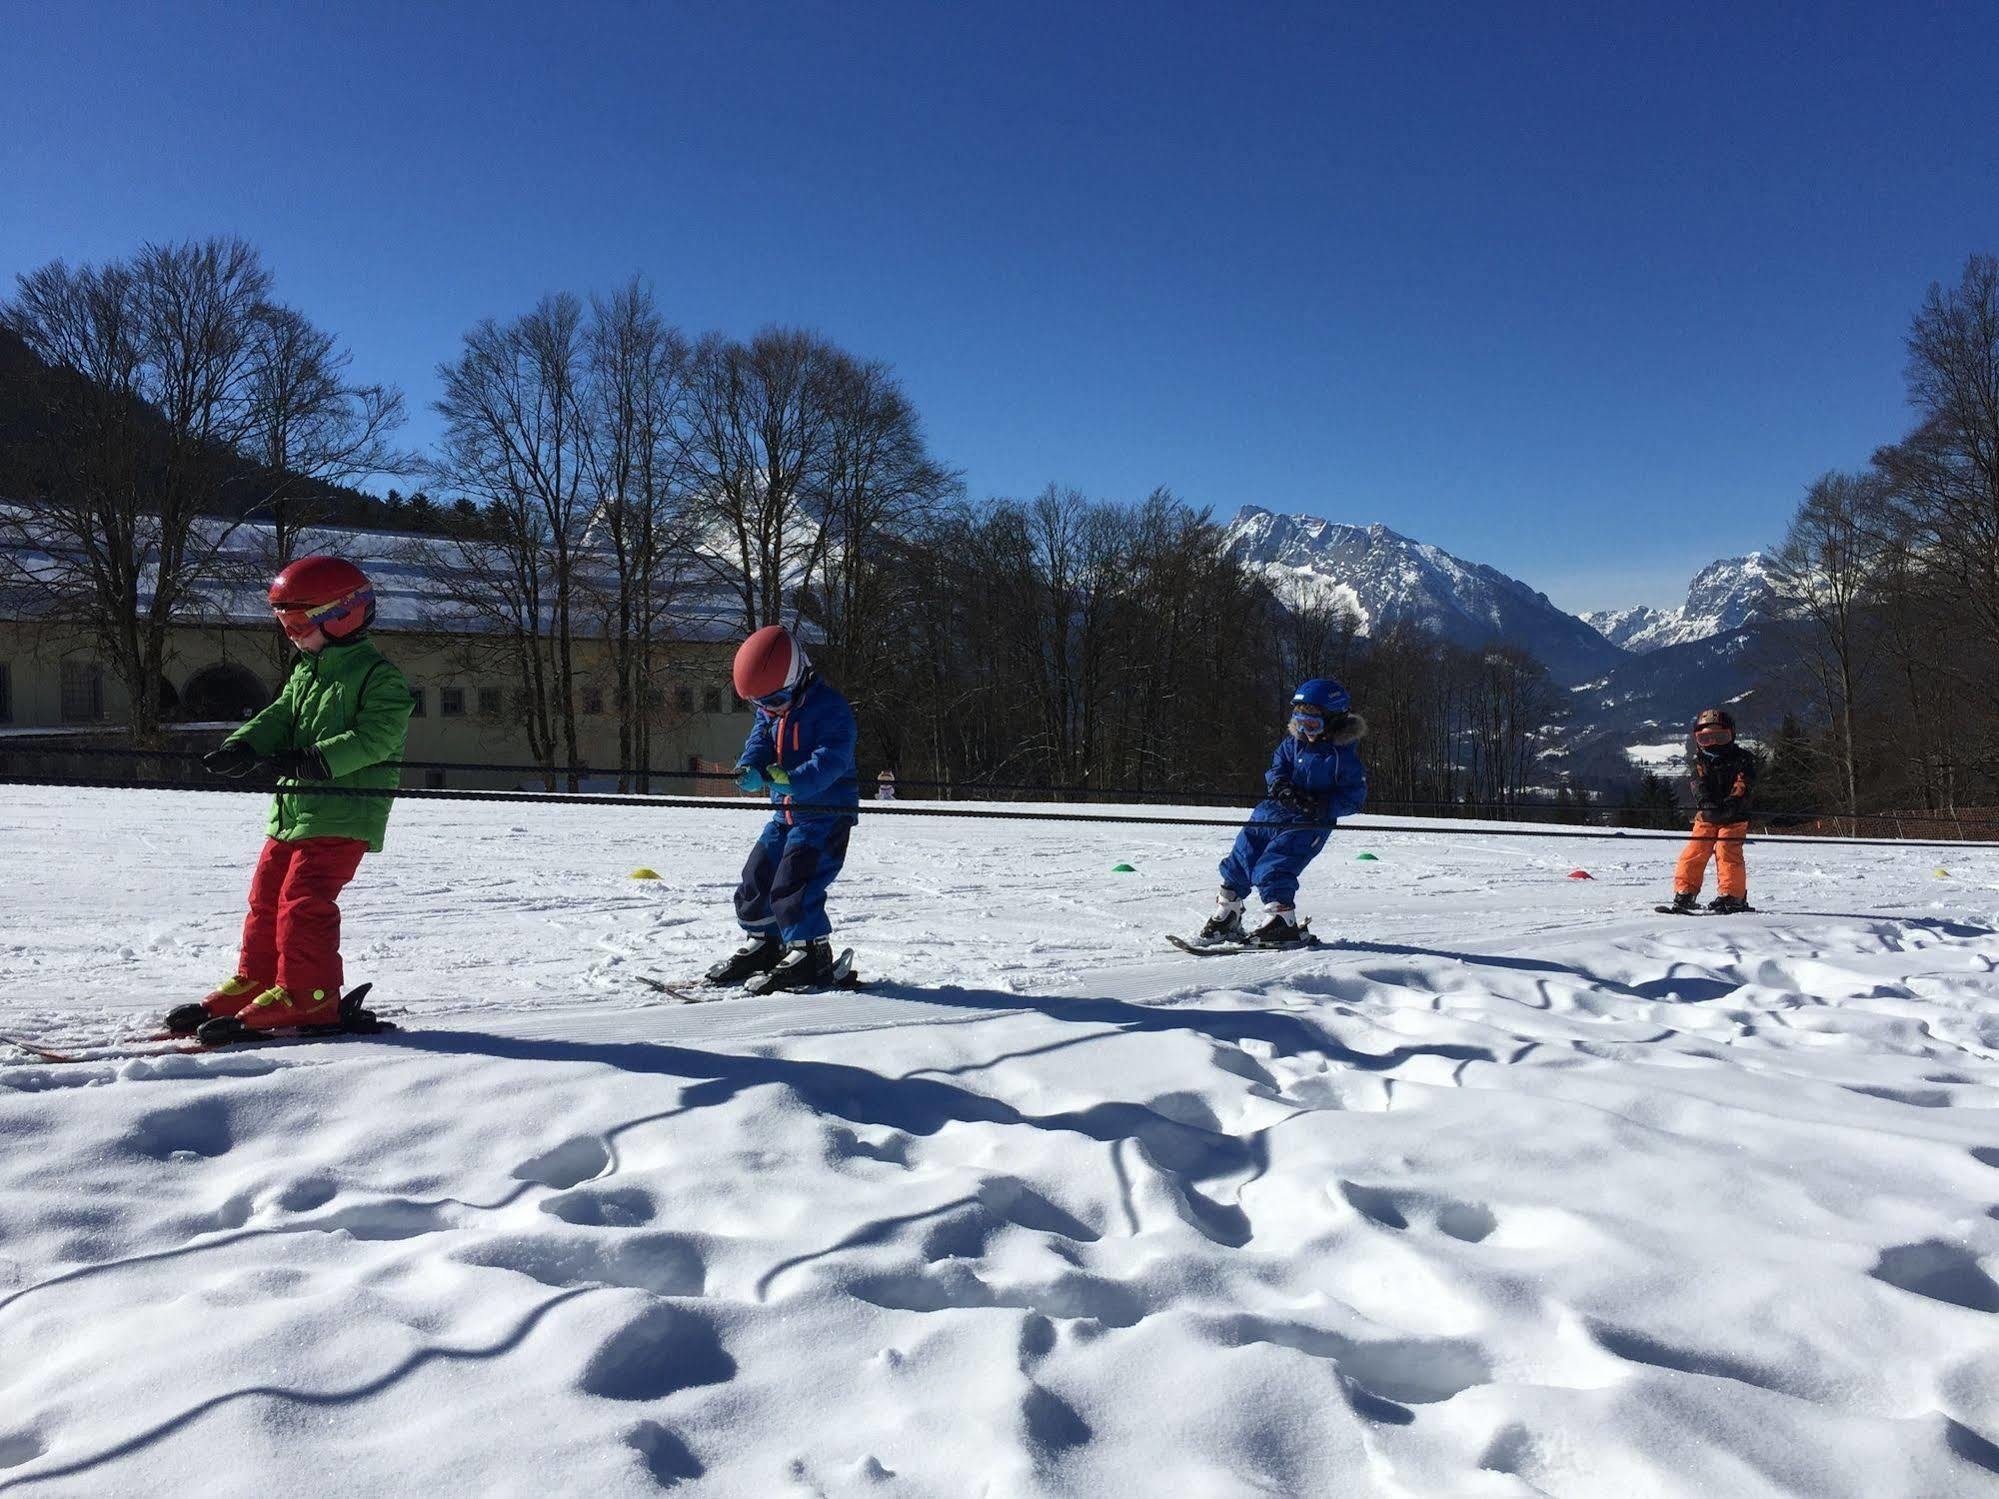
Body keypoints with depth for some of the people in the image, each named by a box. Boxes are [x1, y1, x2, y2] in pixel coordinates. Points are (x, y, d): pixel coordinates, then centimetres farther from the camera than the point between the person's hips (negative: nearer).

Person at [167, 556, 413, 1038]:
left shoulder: (378, 676, -9)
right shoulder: (304, 673, 19)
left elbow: (375, 737, -21)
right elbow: (279, 719, 12)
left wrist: (314, 760, -30)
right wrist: (241, 747, -9)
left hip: (342, 815, -9)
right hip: (292, 808, 9)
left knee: (303, 899, -14)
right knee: (266, 895, 14)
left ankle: (307, 995, -7)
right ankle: (254, 982, 27)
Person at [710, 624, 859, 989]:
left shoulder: (829, 707, -16)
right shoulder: (769, 712, 10)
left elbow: (831, 759, -27)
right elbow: (758, 745, -1)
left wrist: (793, 781, -39)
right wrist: (749, 770, -25)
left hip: (826, 813, -9)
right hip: (785, 813, 9)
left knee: (792, 885, -17)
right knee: (755, 879, 12)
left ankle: (812, 955, -7)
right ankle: (763, 946, 29)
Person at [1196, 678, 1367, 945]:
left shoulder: (1342, 755, -10)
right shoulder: (1293, 742, 6)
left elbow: (1355, 797, -9)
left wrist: (1322, 805, -23)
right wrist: (1282, 787, -11)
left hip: (1307, 824, -7)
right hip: (1271, 812, 7)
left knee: (1272, 869, -21)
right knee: (1238, 863, 8)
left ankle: (1284, 924, -9)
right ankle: (1225, 918, 21)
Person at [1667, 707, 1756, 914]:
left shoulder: (1742, 758, 0)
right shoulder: (1696, 761, 4)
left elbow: (1744, 784, -12)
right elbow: (1699, 787, -11)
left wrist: (1732, 803, -30)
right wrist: (1709, 805, -30)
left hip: (1734, 818, -2)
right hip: (1706, 817, 2)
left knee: (1727, 852, -15)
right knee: (1693, 854, -5)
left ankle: (1732, 895, -7)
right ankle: (1685, 893, 4)